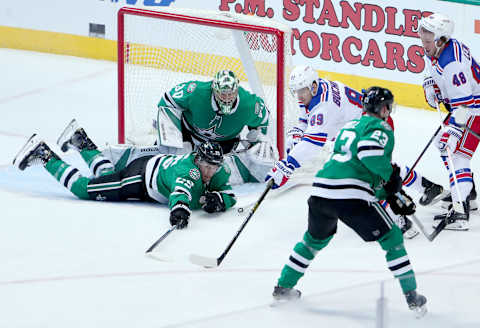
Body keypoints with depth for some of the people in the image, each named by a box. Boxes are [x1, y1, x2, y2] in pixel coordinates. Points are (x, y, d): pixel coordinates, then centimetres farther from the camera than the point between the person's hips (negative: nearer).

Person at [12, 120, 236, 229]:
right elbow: (180, 191, -60)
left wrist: (219, 200, -36)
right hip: (140, 174, -8)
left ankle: (81, 141, 52)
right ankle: (44, 155, 10)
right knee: (83, 187, -3)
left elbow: (229, 196, -12)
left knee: (107, 175, 33)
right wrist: (179, 209, -81)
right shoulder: (188, 171, -41)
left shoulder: (218, 173, -17)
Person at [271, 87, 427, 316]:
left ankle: (283, 287, 36)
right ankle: (412, 296, 5)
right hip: (351, 196, -7)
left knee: (315, 239, 31)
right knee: (391, 239, 7)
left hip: (321, 191, 7)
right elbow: (369, 151, -21)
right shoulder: (382, 129, 2)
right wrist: (391, 174, -4)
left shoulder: (350, 125, 29)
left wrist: (390, 194, 28)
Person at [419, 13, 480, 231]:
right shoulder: (434, 51, -2)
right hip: (459, 103, 11)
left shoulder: (453, 63, -32)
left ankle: (460, 210, -28)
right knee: (444, 144, 23)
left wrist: (454, 129, -38)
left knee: (457, 153, -19)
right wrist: (431, 84, 5)